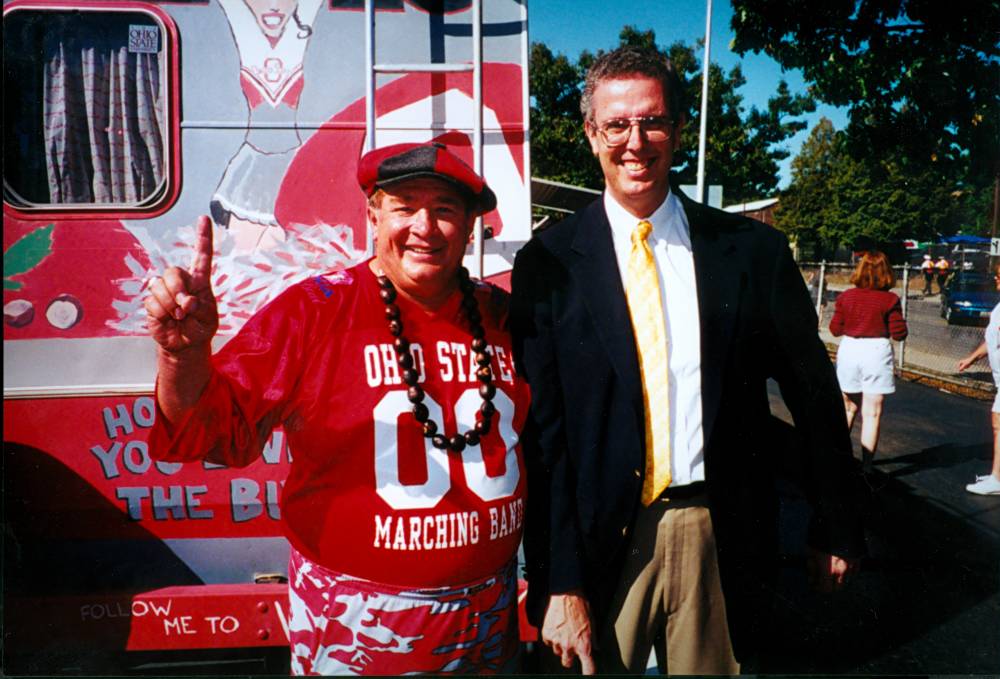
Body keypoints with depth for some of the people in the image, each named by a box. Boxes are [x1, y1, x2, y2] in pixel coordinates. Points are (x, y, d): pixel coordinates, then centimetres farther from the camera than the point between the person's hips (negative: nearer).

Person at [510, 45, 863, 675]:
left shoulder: (753, 250, -1)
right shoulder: (549, 262, -6)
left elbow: (814, 392, 6)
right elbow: (540, 430, -8)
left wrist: (837, 525, 10)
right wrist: (559, 581, -10)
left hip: (723, 535, 2)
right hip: (602, 539, -1)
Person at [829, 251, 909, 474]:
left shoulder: (846, 297, 0)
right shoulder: (890, 299, -8)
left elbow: (835, 329, 4)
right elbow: (899, 334, -6)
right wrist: (900, 321, 14)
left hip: (849, 349, 3)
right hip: (877, 351, -3)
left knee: (848, 408, 19)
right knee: (872, 413, 2)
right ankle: (866, 466, 4)